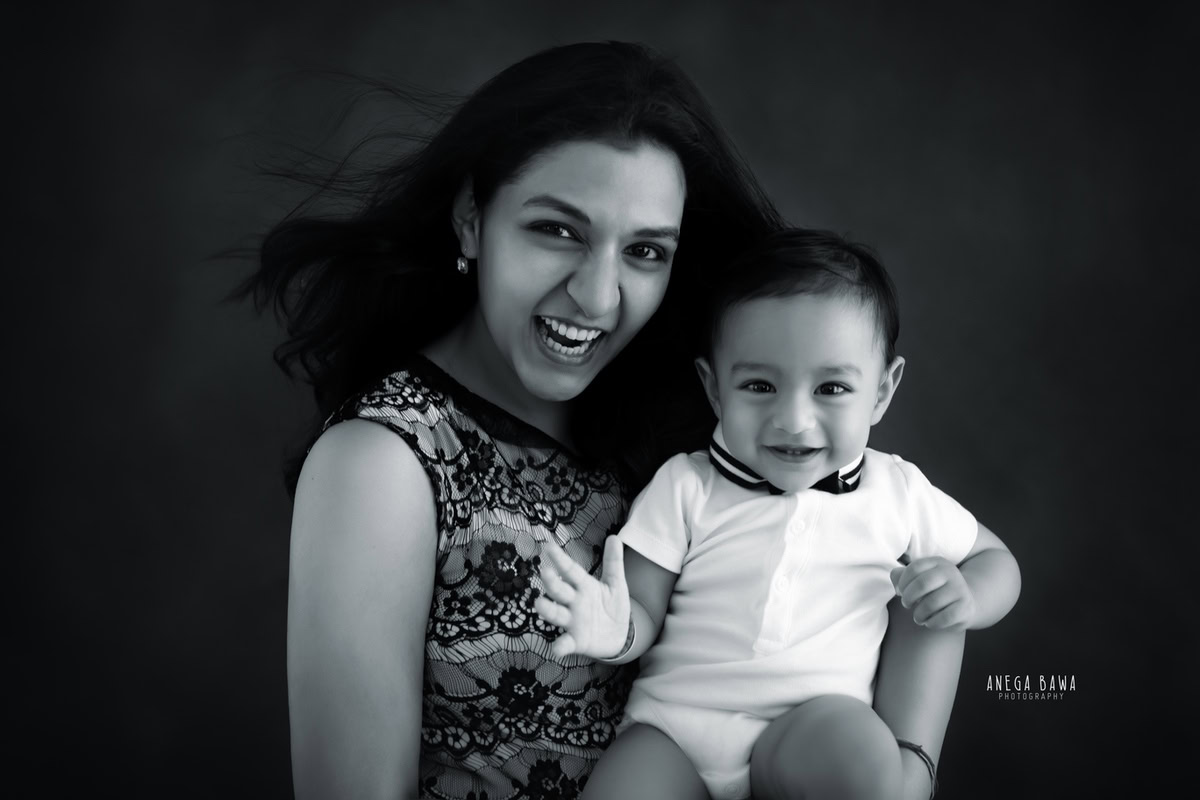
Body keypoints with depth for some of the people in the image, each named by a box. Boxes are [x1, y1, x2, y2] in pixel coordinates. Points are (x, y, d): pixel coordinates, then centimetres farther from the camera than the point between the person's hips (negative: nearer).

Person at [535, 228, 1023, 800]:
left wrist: (967, 598, -3)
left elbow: (996, 559, 21)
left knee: (856, 749, -33)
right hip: (673, 727, -1)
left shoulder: (896, 491, 8)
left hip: (815, 734, 1)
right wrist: (618, 631, -22)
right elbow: (647, 617, 2)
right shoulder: (685, 487, 4)